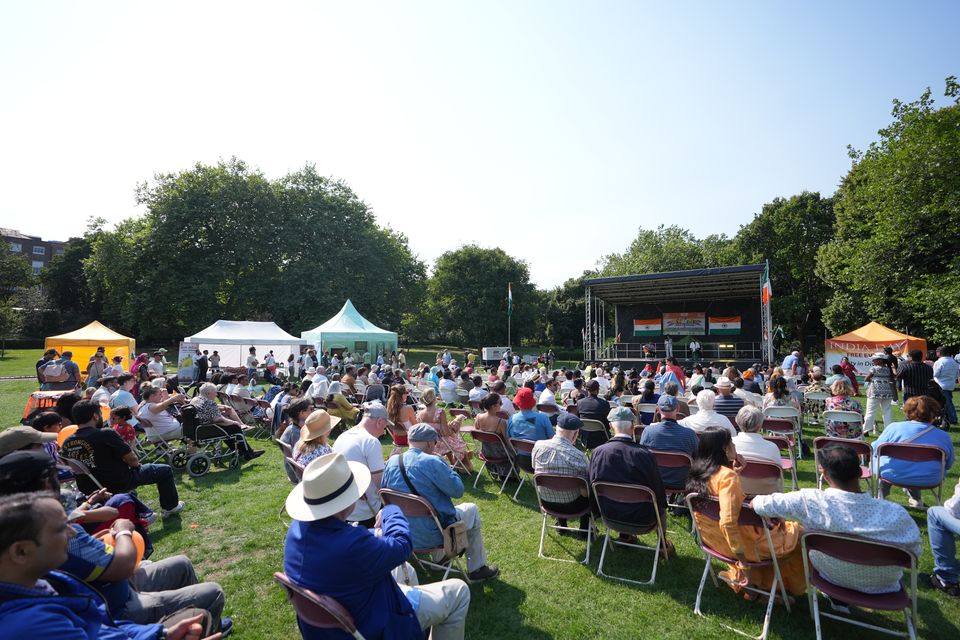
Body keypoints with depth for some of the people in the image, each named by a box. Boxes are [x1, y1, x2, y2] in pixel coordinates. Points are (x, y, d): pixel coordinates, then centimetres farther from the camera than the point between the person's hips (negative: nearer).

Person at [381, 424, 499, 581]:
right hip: (431, 536, -6)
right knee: (471, 510, 18)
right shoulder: (432, 462, -24)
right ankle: (476, 568, 25)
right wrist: (448, 469, 0)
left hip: (401, 533, 6)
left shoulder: (391, 462, -5)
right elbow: (458, 490, -15)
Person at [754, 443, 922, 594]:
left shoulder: (811, 502, -32)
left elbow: (764, 504, -21)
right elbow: (916, 552, -11)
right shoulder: (896, 514, -29)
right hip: (883, 585, 2)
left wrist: (756, 500, 2)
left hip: (832, 578, -1)